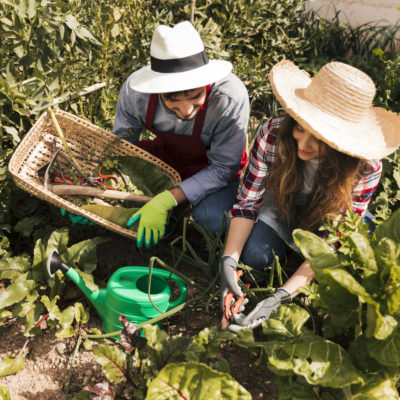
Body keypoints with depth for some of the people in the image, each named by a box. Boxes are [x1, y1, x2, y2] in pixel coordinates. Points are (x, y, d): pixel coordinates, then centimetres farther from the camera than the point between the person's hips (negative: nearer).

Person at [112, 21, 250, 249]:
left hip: (210, 168, -3)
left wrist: (167, 201, -37)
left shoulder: (231, 98, -36)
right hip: (164, 154, 4)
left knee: (211, 218, -32)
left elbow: (223, 168, -26)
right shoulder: (135, 90, -26)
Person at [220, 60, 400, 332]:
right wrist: (229, 260, -35)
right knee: (254, 256, -20)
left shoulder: (366, 168, -35)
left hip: (336, 216, 0)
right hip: (285, 205, 1)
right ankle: (292, 243, 12)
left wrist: (281, 296, -42)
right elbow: (248, 201, -22)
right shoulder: (273, 134, -33)